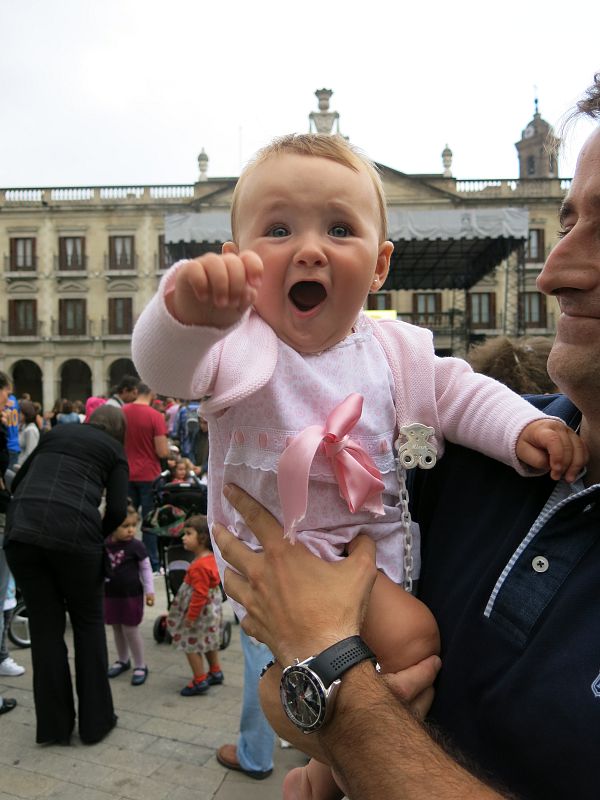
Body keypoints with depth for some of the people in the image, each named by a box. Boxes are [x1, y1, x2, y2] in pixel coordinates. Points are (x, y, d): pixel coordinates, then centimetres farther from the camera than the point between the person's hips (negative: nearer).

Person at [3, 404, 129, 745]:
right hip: (73, 533, -3)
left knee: (45, 626, 15)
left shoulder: (56, 432, 25)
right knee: (89, 623, 16)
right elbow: (117, 510, 3)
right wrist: (95, 537, 19)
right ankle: (96, 720, 23)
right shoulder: (114, 449, 15)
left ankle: (54, 725, 25)